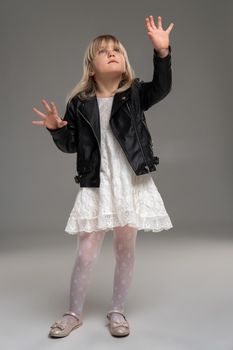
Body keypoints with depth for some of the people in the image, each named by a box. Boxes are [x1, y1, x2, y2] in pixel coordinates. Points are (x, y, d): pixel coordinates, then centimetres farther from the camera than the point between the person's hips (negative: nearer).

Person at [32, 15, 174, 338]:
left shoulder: (134, 94, 1)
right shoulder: (79, 104, 1)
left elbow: (162, 88, -18)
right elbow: (70, 145, 5)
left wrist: (162, 52, -31)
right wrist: (56, 129, -14)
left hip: (133, 185, 1)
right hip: (96, 188, 0)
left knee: (125, 250, 11)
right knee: (86, 254, 3)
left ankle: (117, 311, 30)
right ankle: (74, 313, 25)